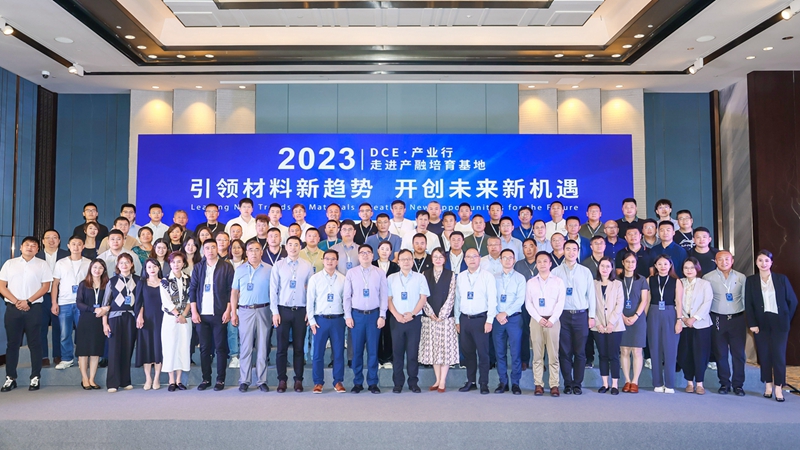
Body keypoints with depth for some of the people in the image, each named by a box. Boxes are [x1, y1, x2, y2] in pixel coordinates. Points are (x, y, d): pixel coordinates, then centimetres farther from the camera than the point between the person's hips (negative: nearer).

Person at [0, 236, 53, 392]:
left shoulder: (42, 264, 6)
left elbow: (46, 286, 0)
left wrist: (28, 301, -10)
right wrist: (16, 301, -9)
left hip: (33, 308, -1)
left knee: (35, 343, 1)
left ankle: (35, 377, 6)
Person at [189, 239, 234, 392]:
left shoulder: (226, 267, 1)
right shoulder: (198, 268, 10)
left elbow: (231, 290, -1)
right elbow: (192, 290, 8)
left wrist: (228, 310, -8)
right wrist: (194, 312, -1)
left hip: (219, 314, -2)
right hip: (202, 314, 3)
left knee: (221, 347, 2)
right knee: (204, 348, 6)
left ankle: (220, 379, 9)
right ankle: (206, 379, 15)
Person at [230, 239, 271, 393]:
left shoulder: (269, 269, 3)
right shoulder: (240, 270, 8)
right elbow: (234, 292, 8)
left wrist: (274, 312, -4)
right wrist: (233, 313, 1)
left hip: (263, 310, 0)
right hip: (245, 311, 1)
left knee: (262, 347, 3)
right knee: (245, 347, 1)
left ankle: (262, 380, 10)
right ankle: (244, 381, 9)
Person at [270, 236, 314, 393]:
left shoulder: (307, 266, 2)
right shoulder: (278, 266, 1)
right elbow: (273, 290, 1)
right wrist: (275, 312, -4)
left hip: (301, 310, 0)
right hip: (283, 309, 0)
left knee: (299, 347, 7)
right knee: (282, 347, 4)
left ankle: (298, 380, 16)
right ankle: (282, 380, 14)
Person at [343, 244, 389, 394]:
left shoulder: (380, 273, 2)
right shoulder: (351, 273, 3)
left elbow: (384, 295, 1)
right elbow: (347, 296, 4)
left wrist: (382, 316, -4)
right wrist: (348, 316, -2)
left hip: (374, 314, 0)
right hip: (357, 314, 1)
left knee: (373, 350, 4)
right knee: (357, 350, 5)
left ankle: (373, 383, 14)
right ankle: (357, 382, 15)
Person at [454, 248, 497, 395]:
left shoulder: (487, 276, -4)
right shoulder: (460, 277, 9)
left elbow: (492, 299, -7)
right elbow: (457, 299, 11)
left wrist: (489, 320, -12)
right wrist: (457, 320, 10)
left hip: (480, 318, -4)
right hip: (464, 319, 4)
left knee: (483, 352, 0)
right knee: (467, 351, 11)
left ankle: (484, 383, 11)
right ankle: (470, 382, 22)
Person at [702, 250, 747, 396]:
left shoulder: (741, 277, 4)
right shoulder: (708, 278, -2)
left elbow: (745, 299, 7)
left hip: (738, 318, 1)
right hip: (718, 319, -1)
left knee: (738, 353, 3)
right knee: (720, 353, 5)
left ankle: (738, 384, 14)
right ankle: (724, 383, 17)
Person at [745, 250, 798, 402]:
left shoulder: (782, 279, 2)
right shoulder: (750, 280, 3)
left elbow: (792, 301, 5)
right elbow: (748, 304, 1)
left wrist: (787, 319, 1)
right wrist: (752, 324, -5)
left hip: (779, 322, -1)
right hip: (761, 323, 1)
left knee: (779, 354, -1)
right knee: (764, 354, 5)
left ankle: (778, 388, 6)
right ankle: (768, 385, 16)